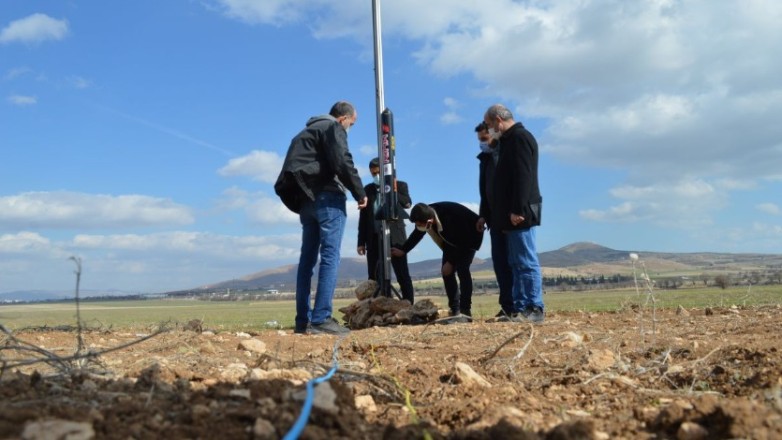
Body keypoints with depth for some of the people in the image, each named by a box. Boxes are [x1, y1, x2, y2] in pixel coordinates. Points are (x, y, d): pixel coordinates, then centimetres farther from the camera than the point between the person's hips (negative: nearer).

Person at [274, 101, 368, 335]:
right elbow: (342, 163, -14)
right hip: (327, 197, -8)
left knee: (307, 258, 8)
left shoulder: (309, 130, 26)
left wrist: (301, 199, 20)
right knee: (330, 257, -11)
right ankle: (321, 318, -17)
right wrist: (360, 192, -5)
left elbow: (299, 163, 22)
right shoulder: (333, 128, 0)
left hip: (305, 199, 8)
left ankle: (303, 320, 8)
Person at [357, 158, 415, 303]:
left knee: (403, 275, -2)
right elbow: (363, 217, 11)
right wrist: (361, 242, 6)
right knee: (374, 277, -1)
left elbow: (407, 203, -11)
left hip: (395, 237, -2)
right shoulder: (368, 189, 12)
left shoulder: (400, 185, 7)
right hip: (374, 238, 2)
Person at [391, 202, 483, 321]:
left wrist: (451, 262, -23)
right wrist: (403, 250, -2)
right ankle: (455, 311, 2)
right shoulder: (425, 215, -22)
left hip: (470, 235, -6)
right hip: (452, 238, 7)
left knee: (462, 269, -22)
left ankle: (465, 311, -18)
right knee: (447, 272, -4)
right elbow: (417, 234, 1)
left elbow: (462, 242, -28)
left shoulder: (450, 218, -42)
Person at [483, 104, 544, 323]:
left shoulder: (519, 138, -10)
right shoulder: (510, 140, 20)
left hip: (520, 213, -10)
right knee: (517, 263, 10)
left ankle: (535, 309, -4)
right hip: (513, 213, 10)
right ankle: (521, 307, 15)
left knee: (526, 262, -8)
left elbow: (523, 177, -19)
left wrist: (518, 210, -23)